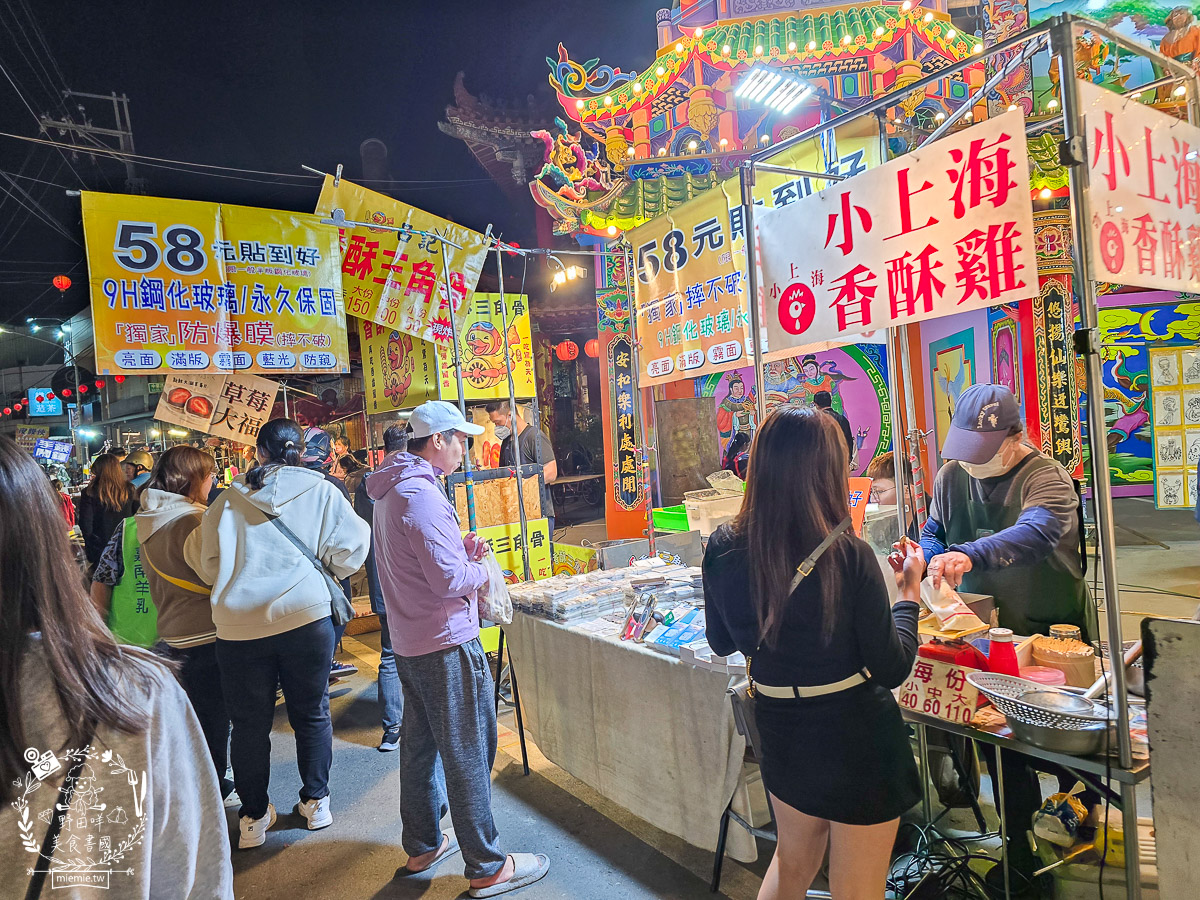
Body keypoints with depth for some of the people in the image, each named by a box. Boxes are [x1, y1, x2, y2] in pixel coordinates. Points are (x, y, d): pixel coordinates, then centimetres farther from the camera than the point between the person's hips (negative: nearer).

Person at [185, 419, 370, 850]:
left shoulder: (230, 499, 3)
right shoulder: (320, 491, -2)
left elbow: (204, 561, 7)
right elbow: (350, 548, -3)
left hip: (238, 624, 1)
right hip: (306, 617, 0)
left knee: (249, 723, 14)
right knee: (311, 713, 16)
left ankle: (253, 817, 25)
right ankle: (316, 802, 27)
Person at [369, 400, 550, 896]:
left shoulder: (391, 491, 11)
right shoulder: (421, 494, -22)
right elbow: (450, 581, -26)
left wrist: (460, 549, 5)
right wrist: (481, 568, -7)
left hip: (410, 643, 10)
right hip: (445, 644, -10)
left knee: (420, 744, 20)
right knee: (467, 755, 0)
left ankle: (422, 845, 35)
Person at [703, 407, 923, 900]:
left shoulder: (723, 548, -12)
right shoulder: (847, 555, -24)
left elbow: (721, 642, 4)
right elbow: (892, 669, -15)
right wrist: (908, 590, -3)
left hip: (780, 731, 4)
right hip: (856, 740, -4)